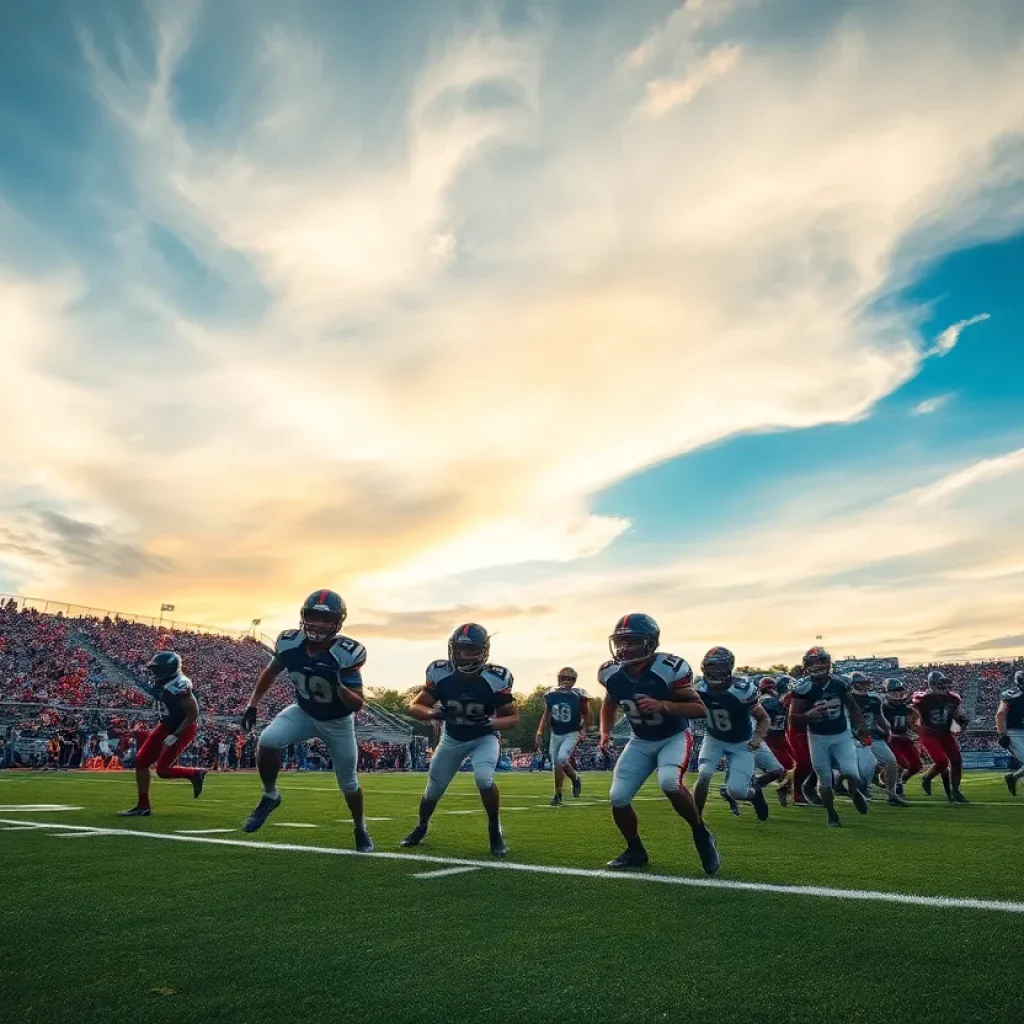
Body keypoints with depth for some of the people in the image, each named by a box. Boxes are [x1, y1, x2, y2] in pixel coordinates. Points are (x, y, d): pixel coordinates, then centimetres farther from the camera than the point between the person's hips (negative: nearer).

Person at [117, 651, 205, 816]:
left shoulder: (178, 686, -27)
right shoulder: (161, 684, 1)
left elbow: (193, 713, -24)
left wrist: (175, 735, -25)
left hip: (182, 729, -9)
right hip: (166, 726, 9)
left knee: (162, 770, -11)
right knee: (141, 761, 4)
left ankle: (195, 774, 13)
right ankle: (143, 806, 15)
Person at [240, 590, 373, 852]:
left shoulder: (347, 653, -31)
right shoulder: (290, 643, -20)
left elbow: (357, 704, -28)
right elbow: (270, 673, 2)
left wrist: (337, 685, -45)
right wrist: (252, 704, 0)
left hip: (338, 722, -2)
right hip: (304, 712, 2)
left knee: (348, 783, 9)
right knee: (267, 741, -25)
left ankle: (360, 829, 38)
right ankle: (270, 796, 1)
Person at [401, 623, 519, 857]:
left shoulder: (495, 679, -26)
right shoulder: (440, 674, -22)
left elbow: (513, 716, -14)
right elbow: (414, 706, -13)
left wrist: (491, 722, -35)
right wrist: (432, 713, -35)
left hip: (484, 738, -3)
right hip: (451, 738, 3)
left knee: (483, 778, -30)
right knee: (433, 788, 13)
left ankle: (495, 831, -5)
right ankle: (421, 828, 45)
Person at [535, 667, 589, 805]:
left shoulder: (579, 696, -11)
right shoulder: (550, 695, -3)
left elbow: (586, 714, 1)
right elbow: (546, 715, 7)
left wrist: (583, 729, -12)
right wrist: (540, 731, -1)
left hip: (572, 734, -4)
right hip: (556, 734, 4)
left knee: (561, 759, -21)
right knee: (556, 764, 6)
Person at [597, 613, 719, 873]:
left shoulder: (669, 669, -28)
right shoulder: (611, 673, -13)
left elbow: (700, 708, -23)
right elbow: (609, 703, 10)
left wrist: (662, 705, -37)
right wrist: (605, 733, -5)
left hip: (674, 737, -5)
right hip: (640, 741, 5)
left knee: (670, 783, -32)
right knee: (618, 798, -5)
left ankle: (701, 834, -5)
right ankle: (635, 851, 21)